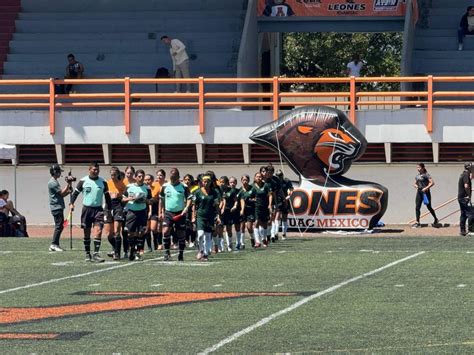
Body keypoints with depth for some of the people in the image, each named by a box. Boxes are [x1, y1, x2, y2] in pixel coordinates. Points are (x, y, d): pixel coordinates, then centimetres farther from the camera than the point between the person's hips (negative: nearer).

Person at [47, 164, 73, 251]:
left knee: (60, 226, 10)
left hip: (59, 207, 10)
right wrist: (68, 184, -9)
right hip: (56, 207, -10)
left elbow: (62, 194, 20)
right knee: (59, 226, -12)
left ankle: (54, 245, 11)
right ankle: (54, 244, -12)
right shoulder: (52, 182, -12)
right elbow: (62, 193, -15)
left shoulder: (55, 182, 20)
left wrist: (69, 190, 7)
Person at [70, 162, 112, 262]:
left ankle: (95, 254, -16)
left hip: (98, 209, 0)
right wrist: (71, 203, -8)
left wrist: (109, 209, 10)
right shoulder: (83, 181, -1)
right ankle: (87, 254, 19)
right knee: (87, 232, 6)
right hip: (86, 208, 0)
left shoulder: (102, 182, 3)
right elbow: (76, 192, 6)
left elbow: (107, 196, 12)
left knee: (98, 231, -15)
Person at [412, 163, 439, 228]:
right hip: (419, 192, 7)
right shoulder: (417, 176, 13)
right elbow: (415, 183, 24)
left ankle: (436, 219, 26)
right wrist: (415, 185, 1)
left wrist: (426, 188, -23)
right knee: (417, 207, -3)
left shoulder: (426, 175, -8)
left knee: (429, 207, 6)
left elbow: (432, 182, -15)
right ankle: (417, 222, -2)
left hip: (425, 192, -7)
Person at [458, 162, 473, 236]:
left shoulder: (462, 174, 16)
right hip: (465, 197, -10)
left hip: (460, 197, 10)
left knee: (463, 214, 13)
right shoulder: (466, 174, -14)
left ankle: (462, 230, 14)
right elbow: (466, 186, -23)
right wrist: (469, 195, -19)